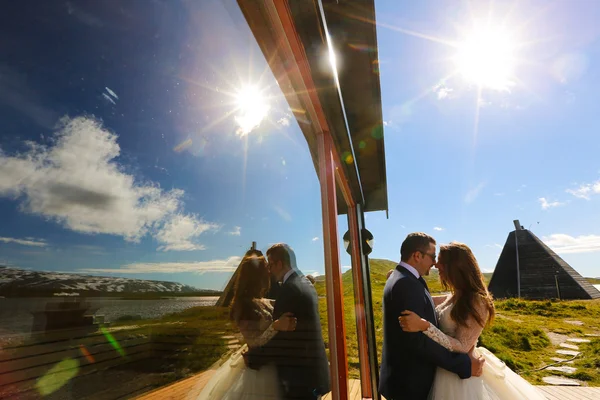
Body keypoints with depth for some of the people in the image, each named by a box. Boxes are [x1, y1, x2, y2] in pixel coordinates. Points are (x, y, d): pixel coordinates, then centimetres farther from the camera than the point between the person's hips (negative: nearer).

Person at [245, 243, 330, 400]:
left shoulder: (290, 289, -22)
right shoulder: (305, 284, 8)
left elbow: (277, 338, -20)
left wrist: (251, 358, -5)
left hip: (300, 373, -9)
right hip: (310, 369, 9)